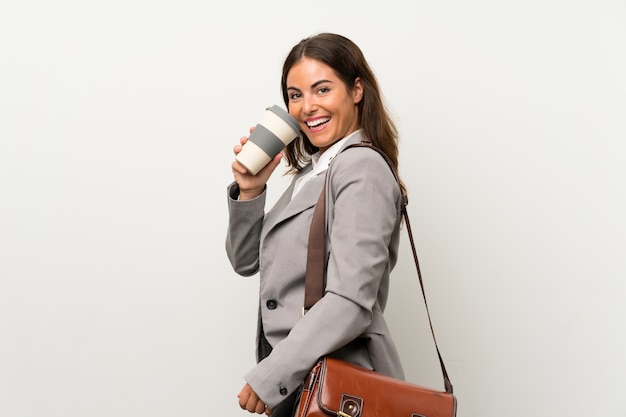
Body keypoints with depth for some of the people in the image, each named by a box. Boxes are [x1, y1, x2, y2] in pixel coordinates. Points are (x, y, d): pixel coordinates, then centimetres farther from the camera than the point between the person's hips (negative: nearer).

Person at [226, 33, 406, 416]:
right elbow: (246, 261, 14)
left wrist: (268, 376, -20)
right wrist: (249, 191, -2)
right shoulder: (311, 172, 12)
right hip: (296, 377, 8)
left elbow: (350, 302, -24)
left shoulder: (362, 169, -16)